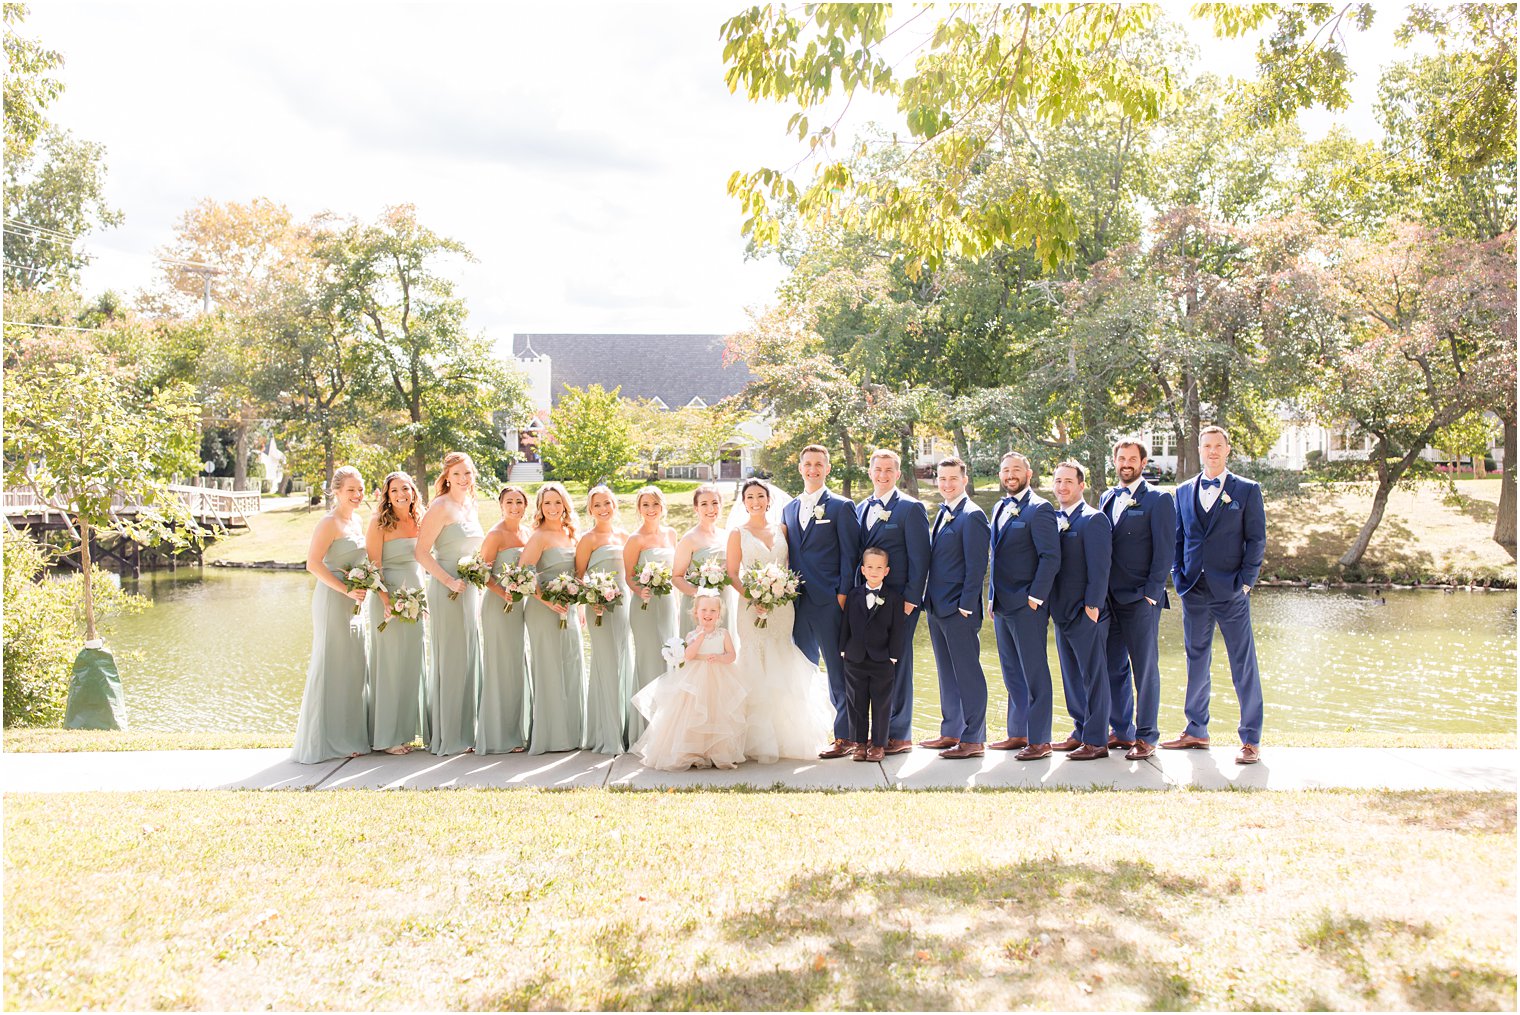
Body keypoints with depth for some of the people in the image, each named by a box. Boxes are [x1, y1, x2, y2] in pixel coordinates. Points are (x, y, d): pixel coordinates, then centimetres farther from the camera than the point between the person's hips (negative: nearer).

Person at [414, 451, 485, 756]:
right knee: (450, 659, -4)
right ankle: (448, 737, 3)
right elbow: (422, 552, -15)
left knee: (469, 657, 10)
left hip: (470, 589, 8)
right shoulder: (441, 507, -10)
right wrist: (448, 581, -21)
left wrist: (477, 587, 16)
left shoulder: (470, 507, 14)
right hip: (447, 591, -8)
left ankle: (465, 731, 18)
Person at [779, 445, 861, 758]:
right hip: (797, 601, 6)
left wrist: (843, 594, -11)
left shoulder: (842, 507, 0)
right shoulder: (788, 510, 17)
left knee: (837, 671, -3)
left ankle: (844, 737, 2)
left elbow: (850, 554, -4)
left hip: (829, 602, -6)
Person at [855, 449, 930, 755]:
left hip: (898, 600, -6)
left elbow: (919, 558, -8)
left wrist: (911, 599, -13)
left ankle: (900, 734, 7)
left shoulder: (911, 508, -5)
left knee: (896, 665, -1)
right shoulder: (862, 508, 15)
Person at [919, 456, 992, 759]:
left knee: (968, 674, -3)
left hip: (959, 610, -9)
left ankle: (974, 740, 2)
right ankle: (951, 732, 23)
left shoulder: (972, 516, -11)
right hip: (937, 609, 9)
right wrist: (929, 600, 14)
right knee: (947, 673, 15)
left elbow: (976, 566, -15)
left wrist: (965, 606, -17)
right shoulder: (942, 514, 16)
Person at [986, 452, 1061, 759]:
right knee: (1012, 673, 14)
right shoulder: (999, 508, 16)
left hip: (1027, 606, -8)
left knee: (1034, 673, -3)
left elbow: (1050, 557, -15)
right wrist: (993, 598, 17)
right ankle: (1018, 733, 23)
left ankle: (1039, 740, 3)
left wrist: (1035, 598, -17)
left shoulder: (1039, 509, -10)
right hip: (1002, 605, 8)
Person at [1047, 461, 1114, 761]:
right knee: (1071, 677, 14)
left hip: (1086, 612, -8)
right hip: (1062, 612, 8)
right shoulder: (1054, 519, 12)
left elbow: (1099, 568, -14)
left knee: (1093, 677, -1)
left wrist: (1092, 606, -17)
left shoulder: (1093, 519, -10)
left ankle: (1096, 741, 4)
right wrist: (1053, 605, 10)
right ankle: (1081, 733, 24)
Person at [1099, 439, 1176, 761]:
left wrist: (1151, 593, -13)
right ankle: (1122, 731, 22)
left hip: (1141, 600, -6)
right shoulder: (1107, 498, 14)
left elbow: (1165, 551, -8)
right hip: (1110, 598, 6)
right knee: (1114, 667, 11)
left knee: (1145, 668, 0)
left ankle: (1147, 737, 8)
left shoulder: (1158, 499, -4)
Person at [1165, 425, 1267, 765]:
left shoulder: (1247, 490, 2)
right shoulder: (1184, 491, 12)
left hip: (1231, 591, -4)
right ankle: (1196, 731, 23)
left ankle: (1251, 740, 4)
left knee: (1243, 665, -1)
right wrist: (1178, 575, 4)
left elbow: (1257, 539, 0)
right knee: (1196, 662, 12)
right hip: (1194, 590, 4)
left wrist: (1245, 581, -8)